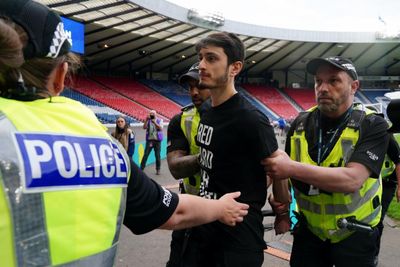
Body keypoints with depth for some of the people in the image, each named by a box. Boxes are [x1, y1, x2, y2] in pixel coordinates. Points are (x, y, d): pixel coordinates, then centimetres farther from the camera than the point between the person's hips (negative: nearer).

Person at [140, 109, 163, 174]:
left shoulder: (160, 120, 4)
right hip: (149, 140, 1)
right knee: (145, 155, -3)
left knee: (158, 155, 4)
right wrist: (146, 120, -18)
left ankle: (158, 169, 15)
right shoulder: (148, 121, 7)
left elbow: (161, 128, -11)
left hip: (157, 140, 0)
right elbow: (144, 127, -8)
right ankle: (141, 168, 2)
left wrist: (155, 122, -20)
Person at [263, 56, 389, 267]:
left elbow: (352, 179, -29)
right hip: (308, 230, 3)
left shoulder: (373, 126, -15)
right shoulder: (301, 122, -4)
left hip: (355, 234, -2)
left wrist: (292, 168, -33)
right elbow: (282, 169, 8)